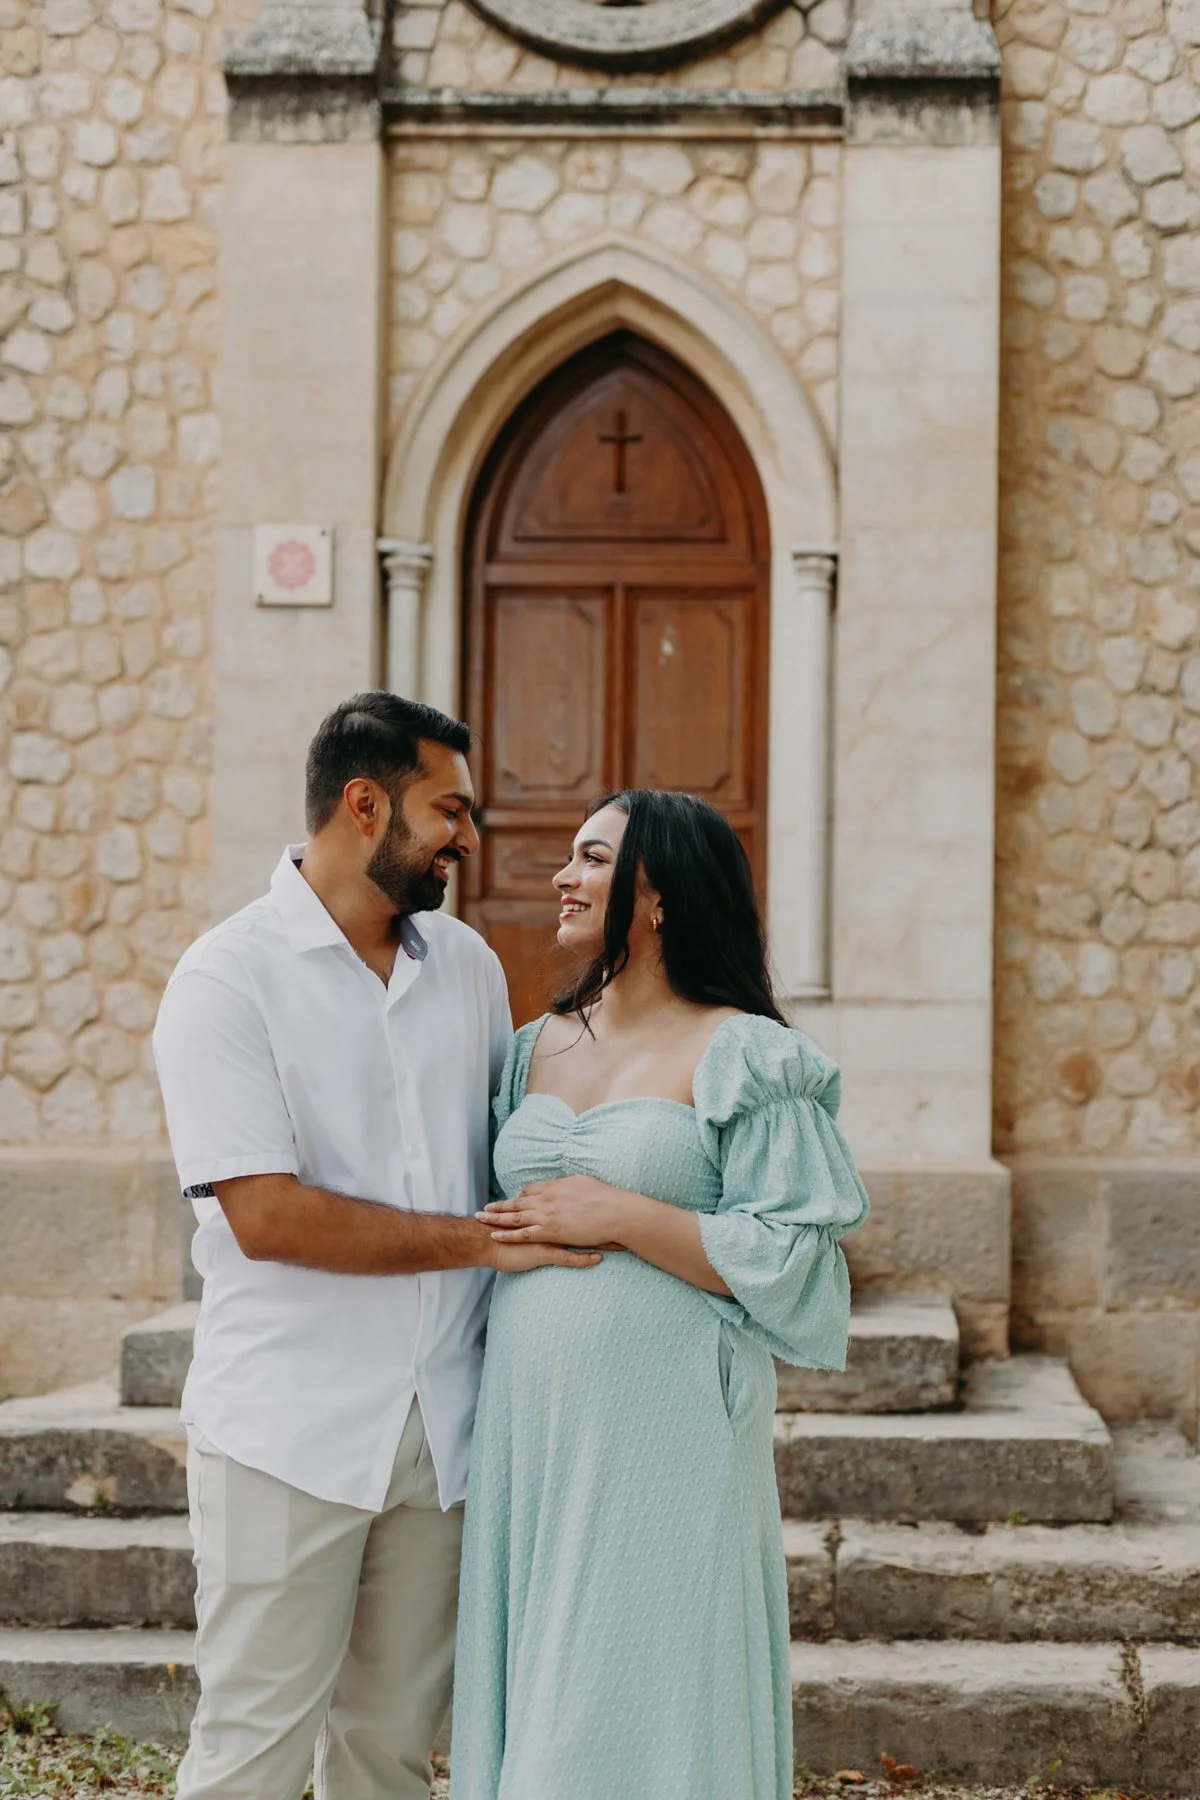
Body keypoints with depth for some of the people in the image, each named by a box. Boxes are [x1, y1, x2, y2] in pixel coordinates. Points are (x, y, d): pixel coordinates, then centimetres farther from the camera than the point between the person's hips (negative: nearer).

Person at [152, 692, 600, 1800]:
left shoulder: (467, 965, 10)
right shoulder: (227, 982, -9)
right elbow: (267, 1215, -17)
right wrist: (486, 1239, -14)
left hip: (441, 1423, 5)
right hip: (290, 1435, -5)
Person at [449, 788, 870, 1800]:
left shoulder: (745, 1058, -6)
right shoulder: (539, 1049, 13)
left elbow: (795, 1259, -12)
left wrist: (622, 1216, -14)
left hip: (663, 1425, -6)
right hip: (529, 1416, 6)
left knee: (639, 1695, -1)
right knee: (531, 1685, 10)